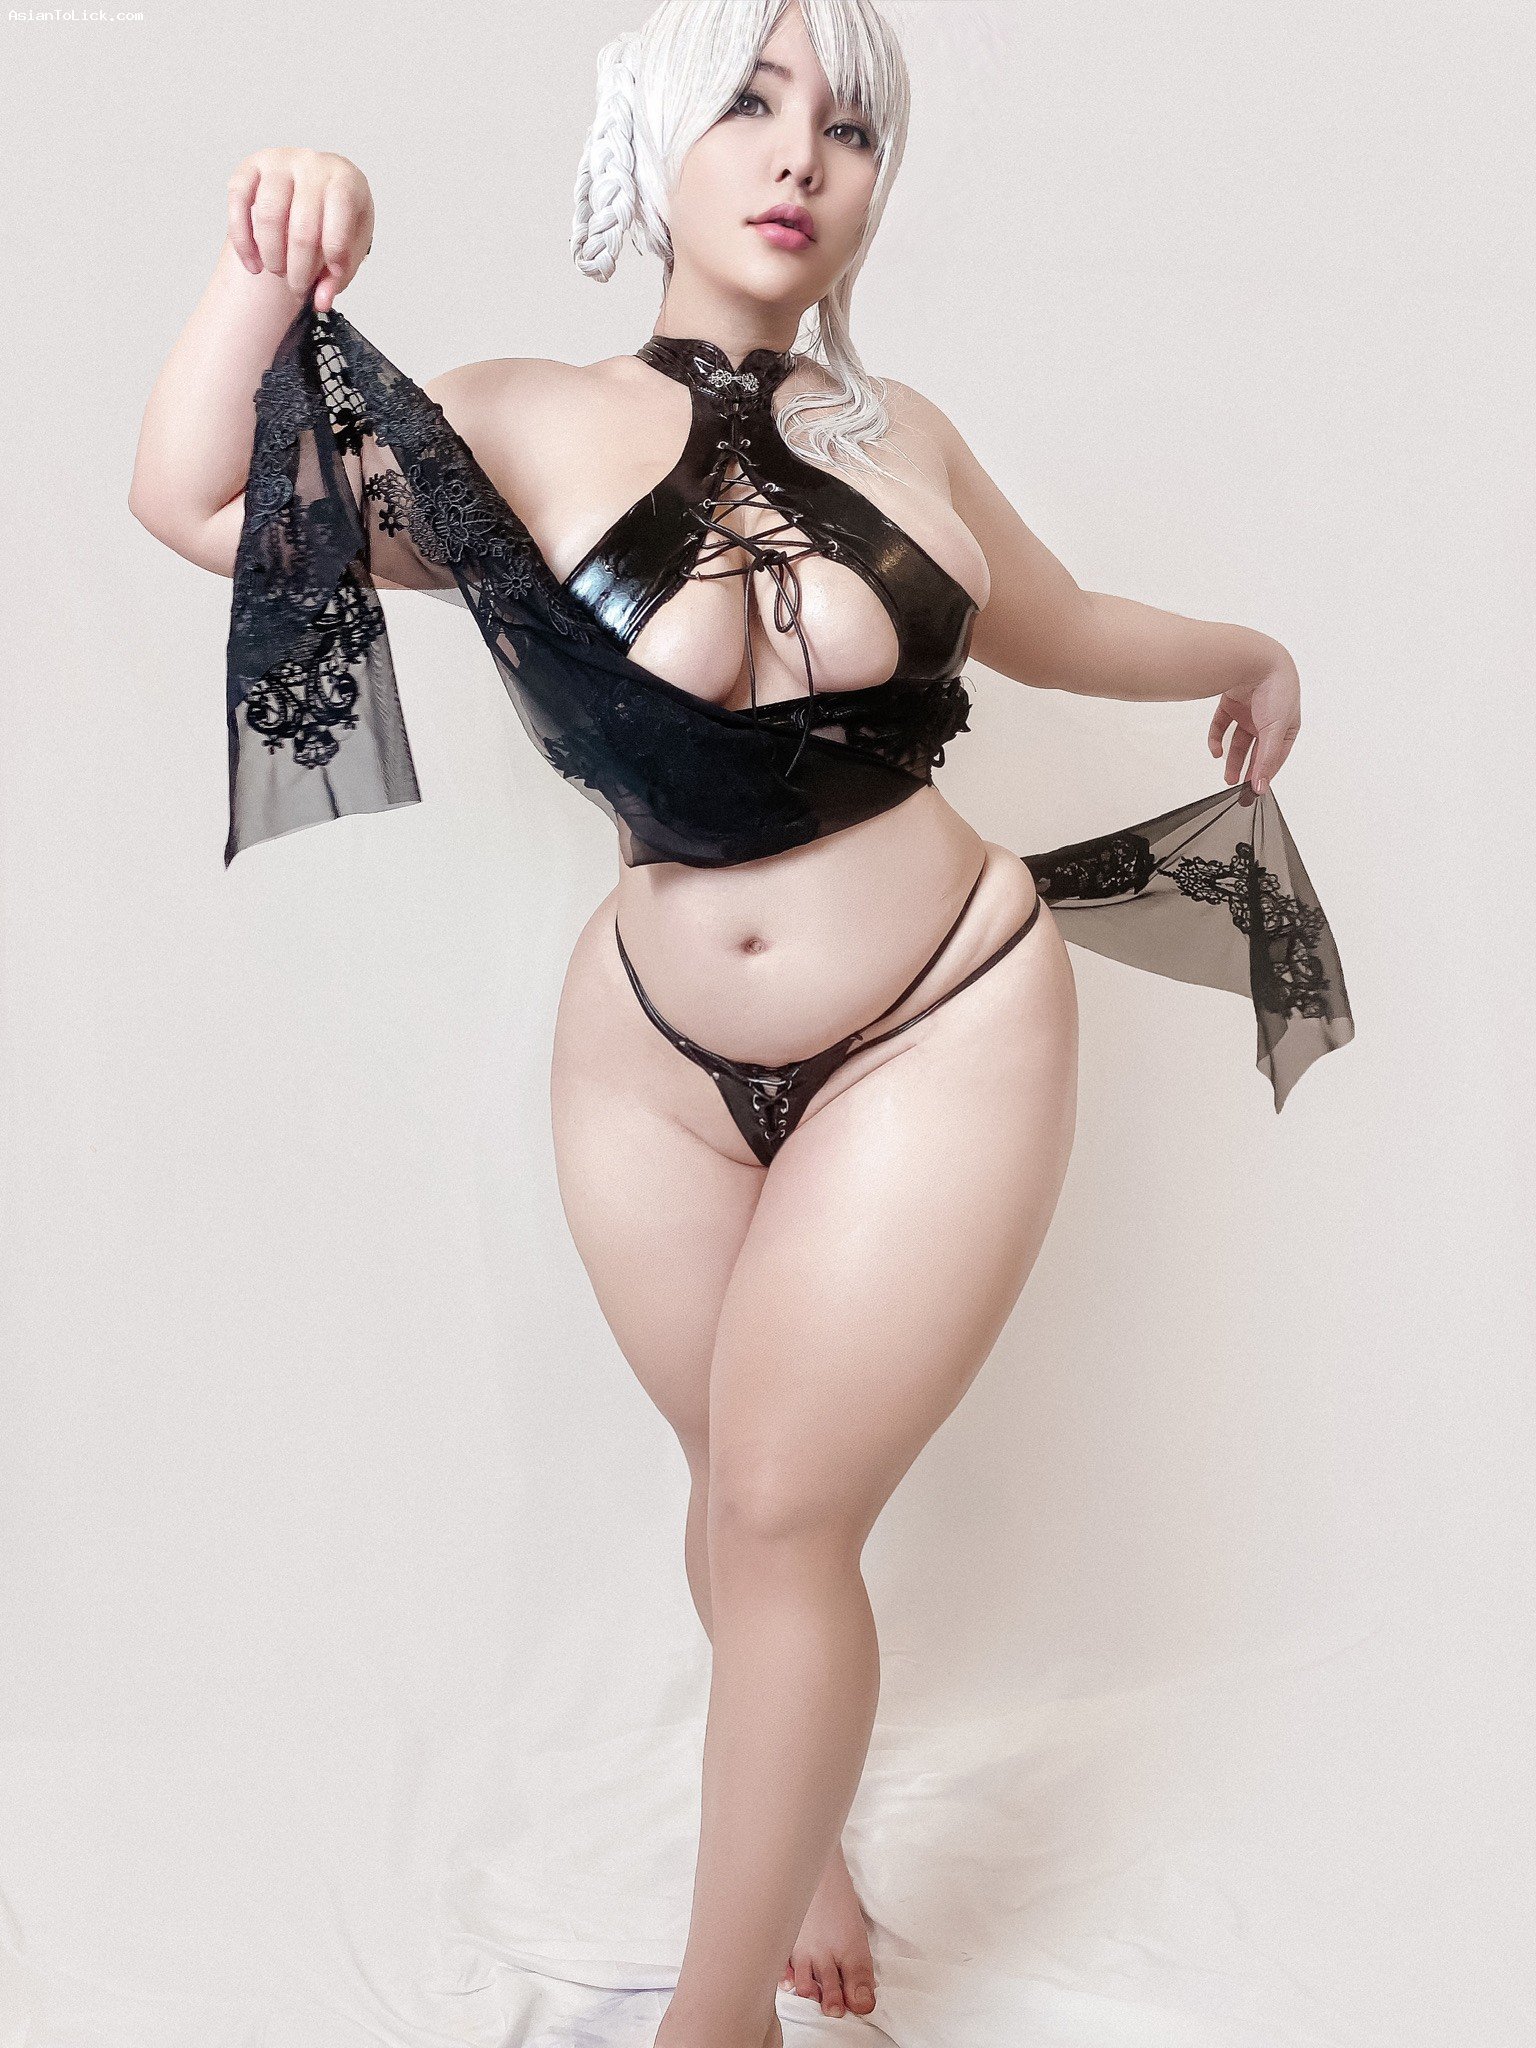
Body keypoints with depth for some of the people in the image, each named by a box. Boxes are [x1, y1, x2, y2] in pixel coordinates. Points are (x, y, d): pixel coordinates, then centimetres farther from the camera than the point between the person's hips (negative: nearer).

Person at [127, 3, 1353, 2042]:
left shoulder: (897, 434, 1)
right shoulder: (523, 433, -3)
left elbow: (1062, 627, 20)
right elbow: (196, 503, -10)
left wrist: (1250, 652, 35)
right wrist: (267, 275, -24)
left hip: (938, 1042, 0)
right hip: (659, 1062, 1)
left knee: (780, 1511, -3)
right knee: (754, 1501, 14)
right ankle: (808, 1831, 43)